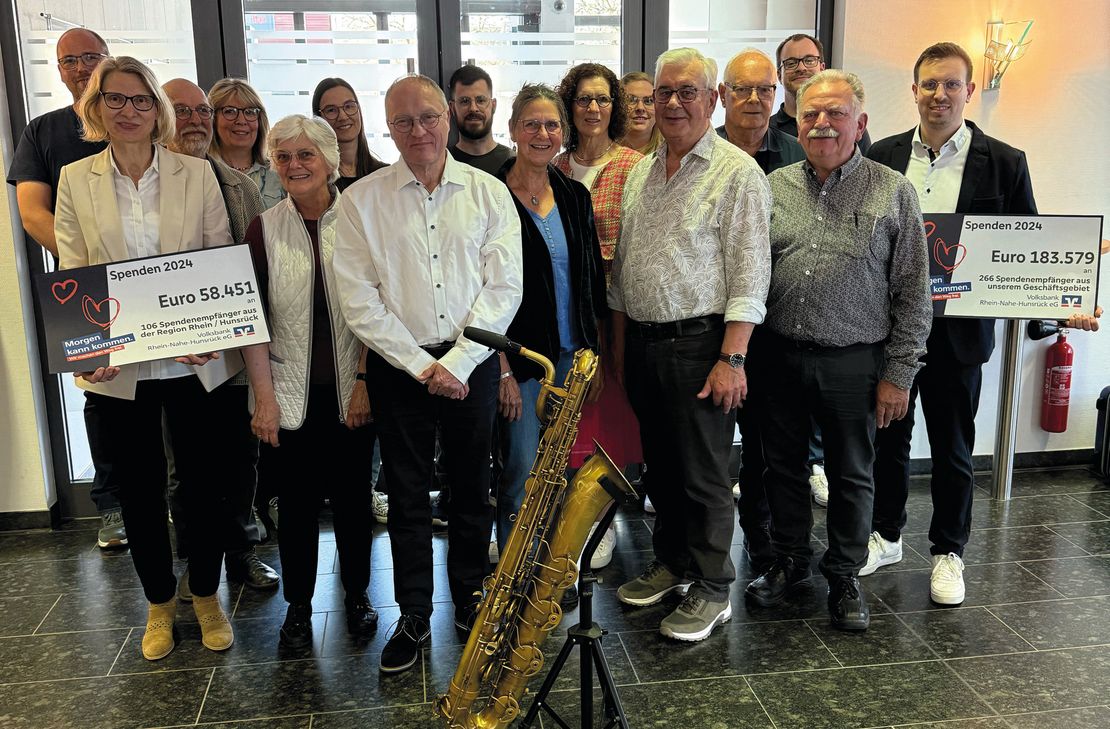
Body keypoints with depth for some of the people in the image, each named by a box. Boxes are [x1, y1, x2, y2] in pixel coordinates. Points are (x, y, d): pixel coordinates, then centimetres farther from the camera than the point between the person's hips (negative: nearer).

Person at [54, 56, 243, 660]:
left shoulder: (196, 174, 2)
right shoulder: (75, 180, 4)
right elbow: (70, 276, 1)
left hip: (196, 363, 0)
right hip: (117, 369, 1)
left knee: (205, 489, 9)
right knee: (140, 495, 13)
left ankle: (206, 597, 32)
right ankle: (159, 604, 35)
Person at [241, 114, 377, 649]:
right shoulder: (264, 229, 0)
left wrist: (366, 381, -8)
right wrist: (264, 396, -6)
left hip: (351, 389, 0)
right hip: (290, 392, 1)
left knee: (352, 494, 10)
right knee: (297, 500, 7)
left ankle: (357, 594, 29)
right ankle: (298, 603, 26)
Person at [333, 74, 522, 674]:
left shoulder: (489, 192, 1)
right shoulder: (360, 200, -2)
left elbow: (503, 287, -4)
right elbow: (358, 300, -7)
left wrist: (457, 362, -12)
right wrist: (422, 364, -12)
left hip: (471, 362, 1)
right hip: (397, 367, 0)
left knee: (471, 488, 12)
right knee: (407, 496, 8)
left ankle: (471, 597, 32)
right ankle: (414, 617, 23)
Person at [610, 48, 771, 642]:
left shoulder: (738, 173, -9)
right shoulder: (641, 172, 13)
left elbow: (749, 276, -14)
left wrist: (731, 358, -19)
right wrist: (620, 341, 15)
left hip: (698, 344, -7)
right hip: (642, 343, 7)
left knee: (703, 475, 2)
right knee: (660, 465, 17)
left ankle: (712, 590, 16)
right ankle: (671, 563, 34)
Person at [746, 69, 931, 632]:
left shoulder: (893, 192, -2)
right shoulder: (772, 188, 5)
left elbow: (912, 293, -2)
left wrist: (898, 374, -6)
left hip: (854, 362, -2)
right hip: (779, 358, 3)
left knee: (851, 476, 11)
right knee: (783, 468, 14)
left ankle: (844, 576, 29)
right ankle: (789, 562, 34)